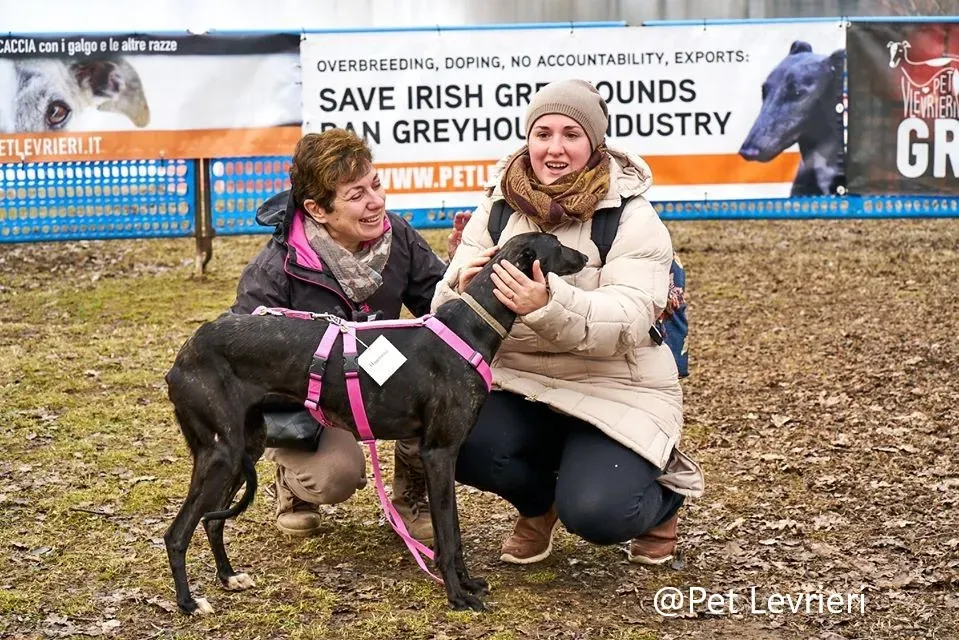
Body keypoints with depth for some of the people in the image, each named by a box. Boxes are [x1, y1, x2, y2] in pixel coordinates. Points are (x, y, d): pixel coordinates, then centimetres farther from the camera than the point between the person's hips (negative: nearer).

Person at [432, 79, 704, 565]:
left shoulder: (631, 217, -10)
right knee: (459, 445, -26)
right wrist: (463, 288, -27)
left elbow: (628, 320, -24)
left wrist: (547, 305, -43)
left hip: (615, 392, -3)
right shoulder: (498, 207, 1)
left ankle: (663, 493, 14)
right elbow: (447, 307, -1)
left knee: (595, 515, -25)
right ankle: (537, 503, 10)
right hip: (519, 382, 4)